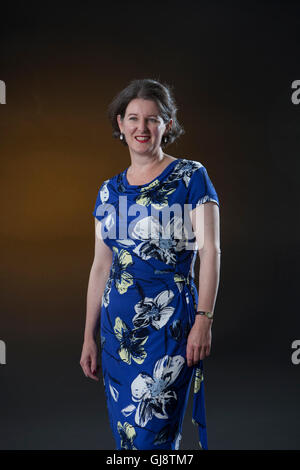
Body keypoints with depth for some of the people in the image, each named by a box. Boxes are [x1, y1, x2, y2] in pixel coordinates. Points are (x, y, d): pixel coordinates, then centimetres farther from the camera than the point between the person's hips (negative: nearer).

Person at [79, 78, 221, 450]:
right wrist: (89, 336, 12)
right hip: (117, 326, 5)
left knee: (152, 435, -3)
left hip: (169, 324, -5)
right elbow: (101, 265, 13)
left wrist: (203, 319, -15)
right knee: (124, 431, 12)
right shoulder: (110, 190, 11)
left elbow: (210, 251, -7)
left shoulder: (190, 176, -3)